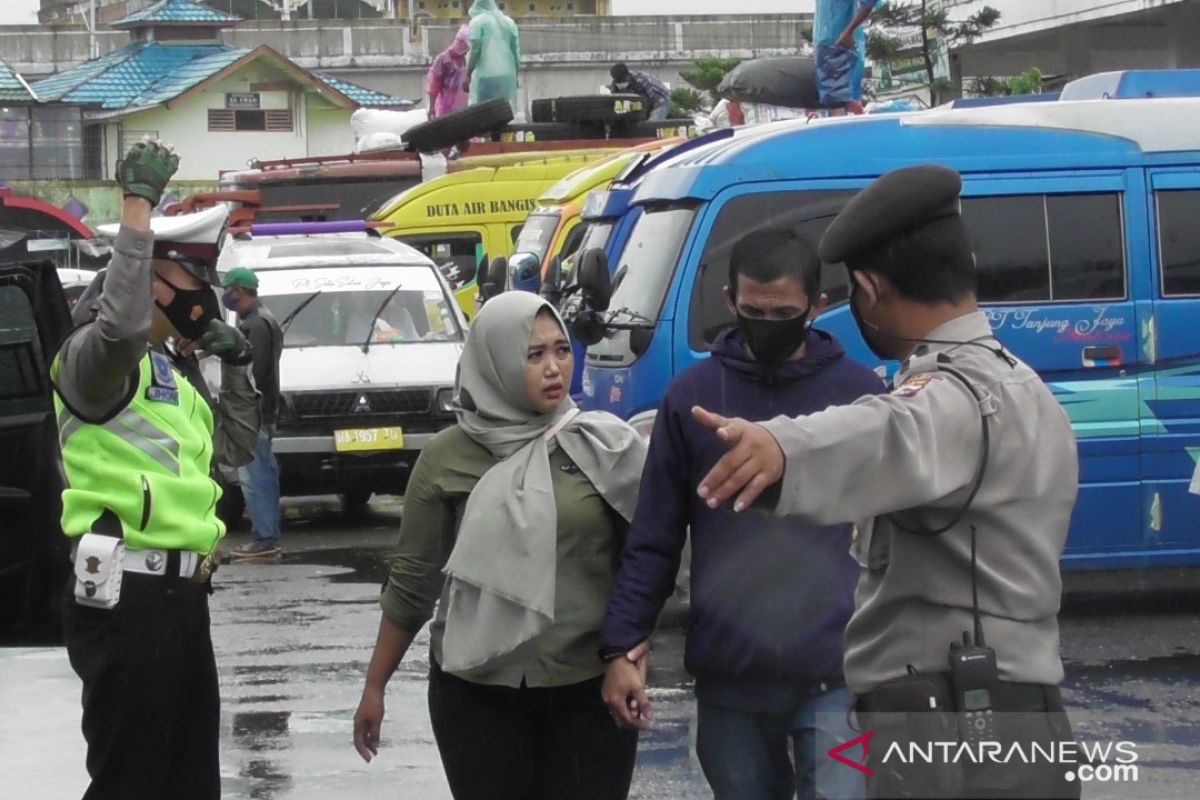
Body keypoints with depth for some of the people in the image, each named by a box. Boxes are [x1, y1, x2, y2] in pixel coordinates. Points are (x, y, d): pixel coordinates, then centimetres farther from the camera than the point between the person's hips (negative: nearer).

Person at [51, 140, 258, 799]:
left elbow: (235, 449, 29)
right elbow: (121, 321, -34)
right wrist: (138, 203, -31)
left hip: (181, 592, 10)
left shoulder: (171, 375, 20)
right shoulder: (92, 355, -10)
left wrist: (237, 366, 16)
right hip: (126, 595, -10)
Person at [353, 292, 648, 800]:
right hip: (475, 694, 0)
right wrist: (375, 686, 9)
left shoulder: (606, 445, -2)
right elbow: (412, 582, 6)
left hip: (589, 691, 0)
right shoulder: (447, 457, -1)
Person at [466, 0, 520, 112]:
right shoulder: (508, 22, 16)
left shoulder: (478, 21, 1)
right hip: (507, 75, 5)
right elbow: (516, 51, 15)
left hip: (486, 75, -5)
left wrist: (468, 75, -6)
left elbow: (475, 50, -8)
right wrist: (515, 77, 20)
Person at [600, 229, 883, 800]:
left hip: (835, 675, -2)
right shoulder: (692, 395, 4)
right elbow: (653, 540, 6)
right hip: (728, 675, 2)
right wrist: (621, 647, -2)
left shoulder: (861, 393, 1)